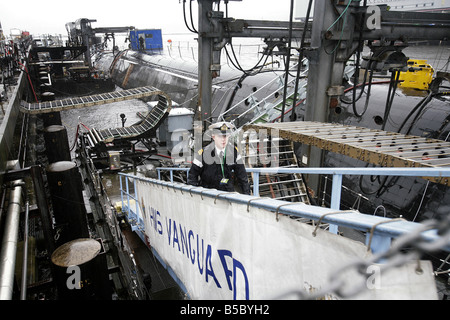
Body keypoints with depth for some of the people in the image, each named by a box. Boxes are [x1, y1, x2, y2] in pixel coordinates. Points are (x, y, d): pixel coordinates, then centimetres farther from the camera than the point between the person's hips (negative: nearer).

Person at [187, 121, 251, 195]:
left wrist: (246, 193, 3)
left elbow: (242, 175, 4)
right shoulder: (203, 153, -11)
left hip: (229, 192, 2)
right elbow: (192, 176, -2)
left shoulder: (234, 151, -4)